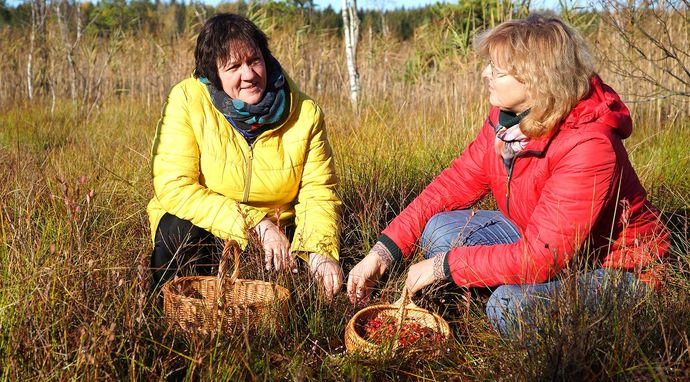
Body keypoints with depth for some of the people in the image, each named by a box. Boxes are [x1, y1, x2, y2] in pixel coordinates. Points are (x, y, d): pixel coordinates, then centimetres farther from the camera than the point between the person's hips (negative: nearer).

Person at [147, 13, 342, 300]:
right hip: (202, 223, -1)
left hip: (274, 238, 2)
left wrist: (320, 250, -28)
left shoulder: (304, 113, -10)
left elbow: (318, 194, -8)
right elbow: (174, 188, -23)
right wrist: (255, 223, -29)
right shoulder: (186, 100, -17)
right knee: (180, 230, -31)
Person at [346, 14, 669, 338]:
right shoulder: (504, 119, -7)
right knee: (440, 230, -10)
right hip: (542, 244, 7)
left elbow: (541, 255, -33)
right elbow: (455, 183, -5)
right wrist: (383, 251, -13)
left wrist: (444, 266, -26)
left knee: (509, 305, -33)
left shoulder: (587, 146, -32)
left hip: (613, 269, -7)